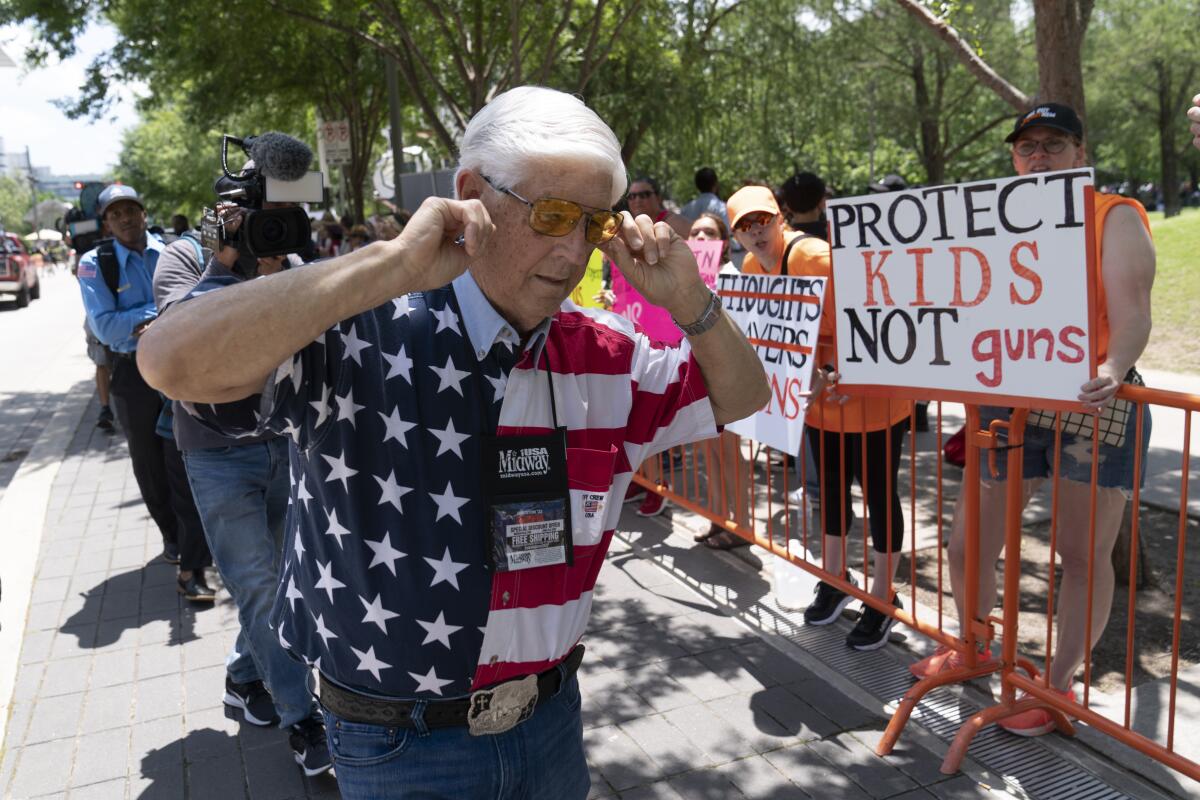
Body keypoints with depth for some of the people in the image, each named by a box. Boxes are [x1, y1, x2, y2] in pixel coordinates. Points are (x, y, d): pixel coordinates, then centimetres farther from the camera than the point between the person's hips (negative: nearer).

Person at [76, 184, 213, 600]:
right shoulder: (95, 263, -4)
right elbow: (104, 327, -14)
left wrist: (158, 324, -20)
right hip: (133, 375, 1)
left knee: (185, 465, -7)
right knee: (150, 465, 16)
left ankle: (191, 570, -6)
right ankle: (172, 535, 40)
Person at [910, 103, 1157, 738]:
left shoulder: (1115, 216, -2)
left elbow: (1131, 316, -13)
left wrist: (1112, 370, -32)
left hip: (1088, 408, -4)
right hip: (1006, 405, 4)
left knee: (1083, 553, 4)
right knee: (967, 543, 7)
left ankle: (1060, 685, 21)